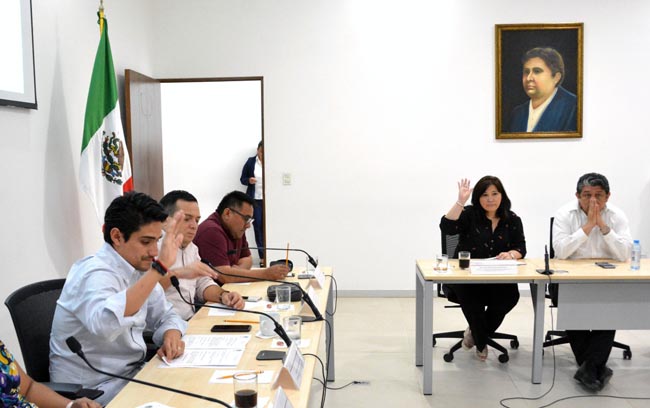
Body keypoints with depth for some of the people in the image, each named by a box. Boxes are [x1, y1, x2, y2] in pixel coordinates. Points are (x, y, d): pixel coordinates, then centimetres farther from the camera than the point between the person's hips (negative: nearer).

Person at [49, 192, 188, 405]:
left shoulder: (138, 266, 2)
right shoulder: (96, 273, -23)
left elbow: (165, 315, 11)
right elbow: (105, 323, -45)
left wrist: (171, 334, -13)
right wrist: (159, 267, -45)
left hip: (131, 372, 8)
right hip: (95, 388, -8)